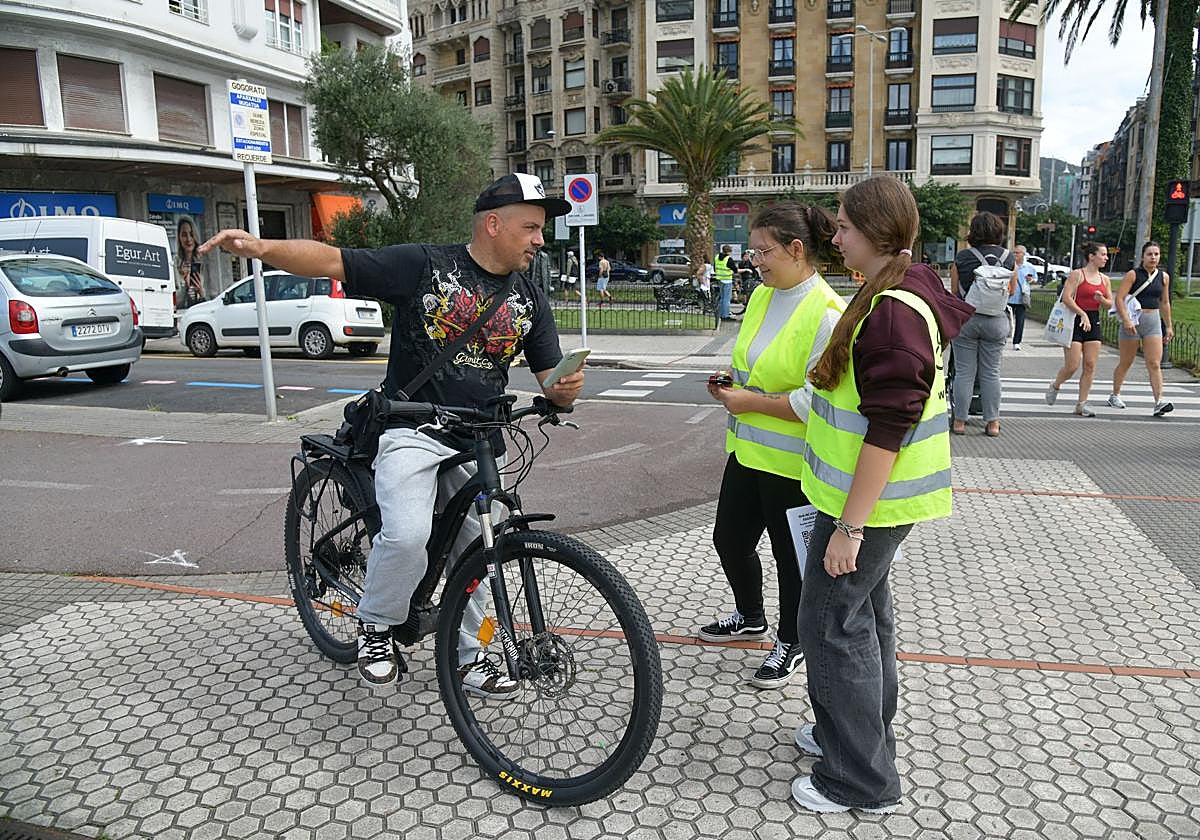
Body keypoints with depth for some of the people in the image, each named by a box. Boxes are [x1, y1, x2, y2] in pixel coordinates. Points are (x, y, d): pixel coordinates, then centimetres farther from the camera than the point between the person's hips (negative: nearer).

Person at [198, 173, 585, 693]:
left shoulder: (529, 299, 7)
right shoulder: (425, 265, -8)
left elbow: (551, 381, 8)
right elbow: (331, 261, -11)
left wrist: (566, 388, -17)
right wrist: (261, 247, -28)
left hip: (479, 444, 5)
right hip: (413, 429, -5)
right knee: (408, 535, -26)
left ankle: (466, 656, 34)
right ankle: (376, 628, 4)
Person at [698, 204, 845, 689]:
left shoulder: (827, 313, -20)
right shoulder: (761, 295, 6)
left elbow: (819, 399, -24)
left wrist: (752, 402, -18)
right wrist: (731, 384, 1)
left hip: (791, 462, -8)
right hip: (747, 449, 8)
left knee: (791, 556, 10)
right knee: (729, 539, 19)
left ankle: (790, 643, 32)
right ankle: (749, 618, 45)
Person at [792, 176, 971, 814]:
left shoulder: (893, 313, -24)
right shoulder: (903, 294, 9)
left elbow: (887, 431, -27)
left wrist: (849, 525, -24)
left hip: (868, 499, -10)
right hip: (869, 494, 10)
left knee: (833, 623, 0)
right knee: (865, 612, 21)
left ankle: (859, 780, 15)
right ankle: (858, 733, 39)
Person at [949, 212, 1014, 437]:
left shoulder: (962, 256, -5)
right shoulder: (1008, 257, 0)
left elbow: (954, 291, -1)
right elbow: (1012, 290, 11)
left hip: (966, 317, -1)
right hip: (996, 320, 2)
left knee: (964, 372, 4)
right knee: (991, 373, 9)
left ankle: (959, 421, 8)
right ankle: (992, 422, 14)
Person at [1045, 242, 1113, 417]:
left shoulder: (1104, 279, 12)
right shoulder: (1077, 274, -7)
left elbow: (1110, 303, 16)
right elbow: (1066, 298, -16)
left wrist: (1101, 299, -7)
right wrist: (1083, 314, -22)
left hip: (1094, 322, 6)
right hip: (1076, 321, -6)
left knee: (1090, 366, 1)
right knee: (1072, 366, -7)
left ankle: (1081, 404, 6)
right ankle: (1054, 387, 24)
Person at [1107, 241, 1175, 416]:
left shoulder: (1164, 277, 9)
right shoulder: (1133, 275, -6)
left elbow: (1164, 303, 18)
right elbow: (1119, 298, -13)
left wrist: (1168, 326, 19)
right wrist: (1126, 320, -23)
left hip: (1153, 322, 3)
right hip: (1132, 321, -3)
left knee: (1155, 364, -7)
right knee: (1126, 363, 8)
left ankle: (1159, 402, -14)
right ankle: (1115, 395, 26)